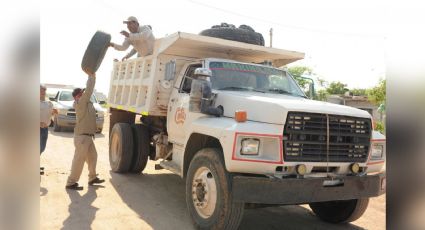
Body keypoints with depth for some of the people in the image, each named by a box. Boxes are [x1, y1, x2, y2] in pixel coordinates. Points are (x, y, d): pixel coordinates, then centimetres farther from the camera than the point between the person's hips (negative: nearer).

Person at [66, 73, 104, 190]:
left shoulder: (86, 103, 10)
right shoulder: (81, 102, -14)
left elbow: (89, 90, 15)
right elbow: (89, 90, -23)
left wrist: (92, 75, 7)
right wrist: (92, 76, -16)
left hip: (87, 136, 10)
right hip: (82, 136, -10)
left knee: (92, 157, 18)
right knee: (79, 160, -3)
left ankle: (92, 178, 30)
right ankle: (71, 183, 6)